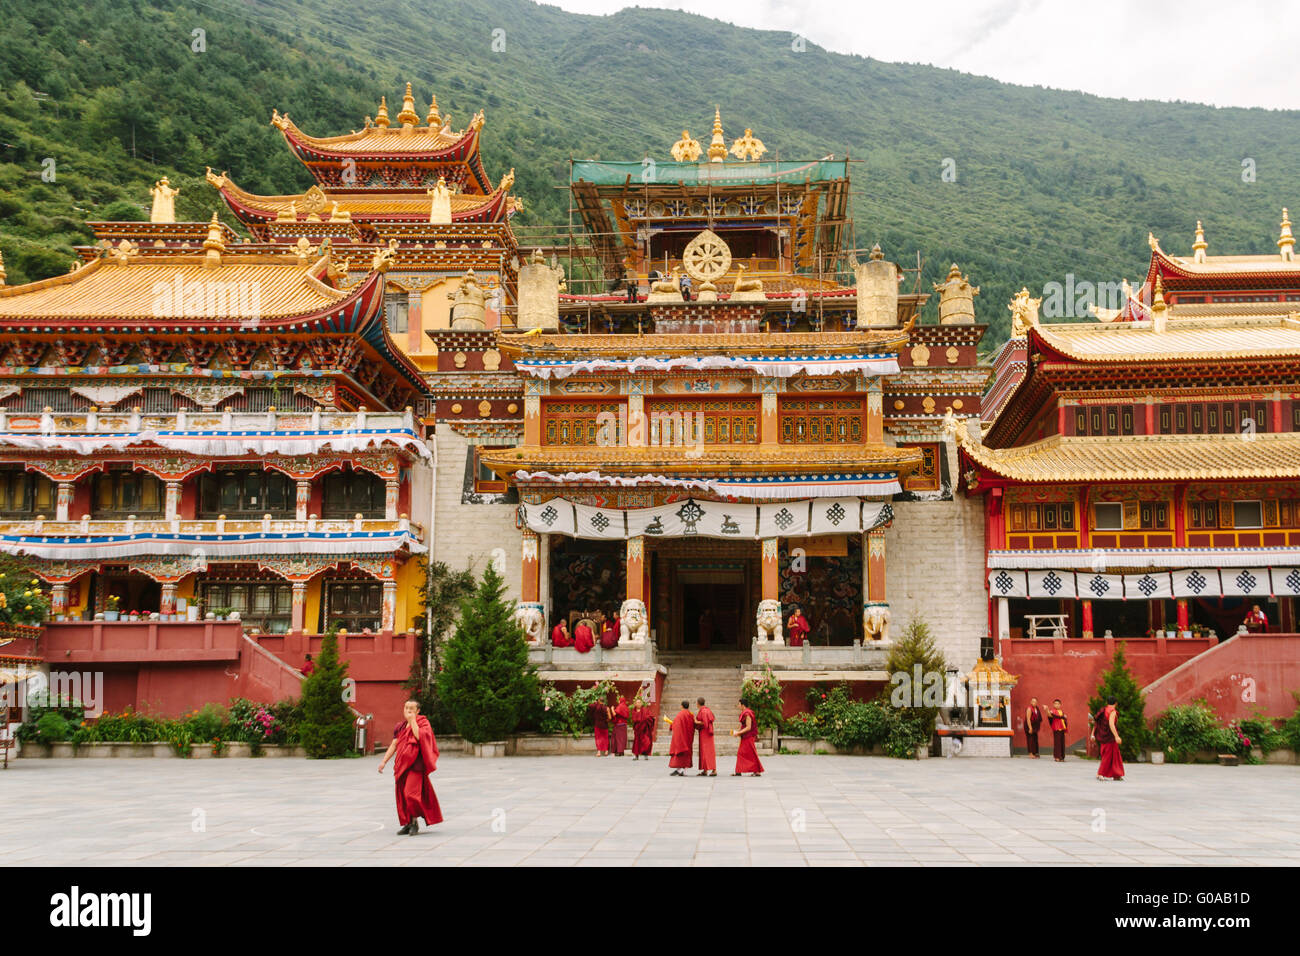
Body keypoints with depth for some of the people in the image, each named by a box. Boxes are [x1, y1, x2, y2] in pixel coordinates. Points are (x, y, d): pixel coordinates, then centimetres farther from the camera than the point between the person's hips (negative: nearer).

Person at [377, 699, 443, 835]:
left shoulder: (423, 722, -1)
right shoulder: (400, 726, 15)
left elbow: (419, 736, -21)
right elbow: (394, 745, 13)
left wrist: (412, 720, -14)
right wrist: (384, 761, 4)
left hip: (416, 764, -6)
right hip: (402, 763, 6)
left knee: (412, 792, -14)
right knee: (402, 795, 5)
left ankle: (414, 821, 2)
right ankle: (408, 824, 15)